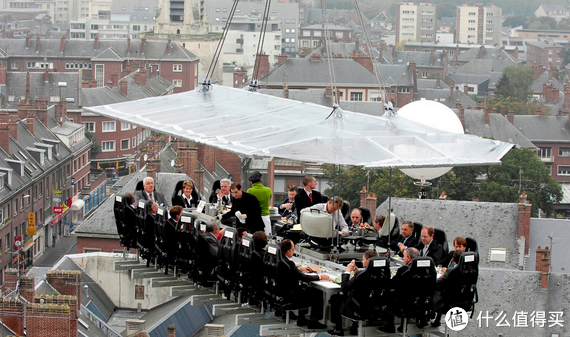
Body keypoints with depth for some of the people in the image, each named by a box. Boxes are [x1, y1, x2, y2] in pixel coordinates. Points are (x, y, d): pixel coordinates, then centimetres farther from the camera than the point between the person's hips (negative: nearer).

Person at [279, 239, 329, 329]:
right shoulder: (288, 263, -28)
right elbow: (303, 277, -23)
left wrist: (299, 269, 22)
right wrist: (320, 277, -12)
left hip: (281, 291, 10)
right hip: (289, 295, -10)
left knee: (305, 289, 30)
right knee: (318, 294, 1)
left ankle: (301, 318, 31)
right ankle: (313, 322, 10)